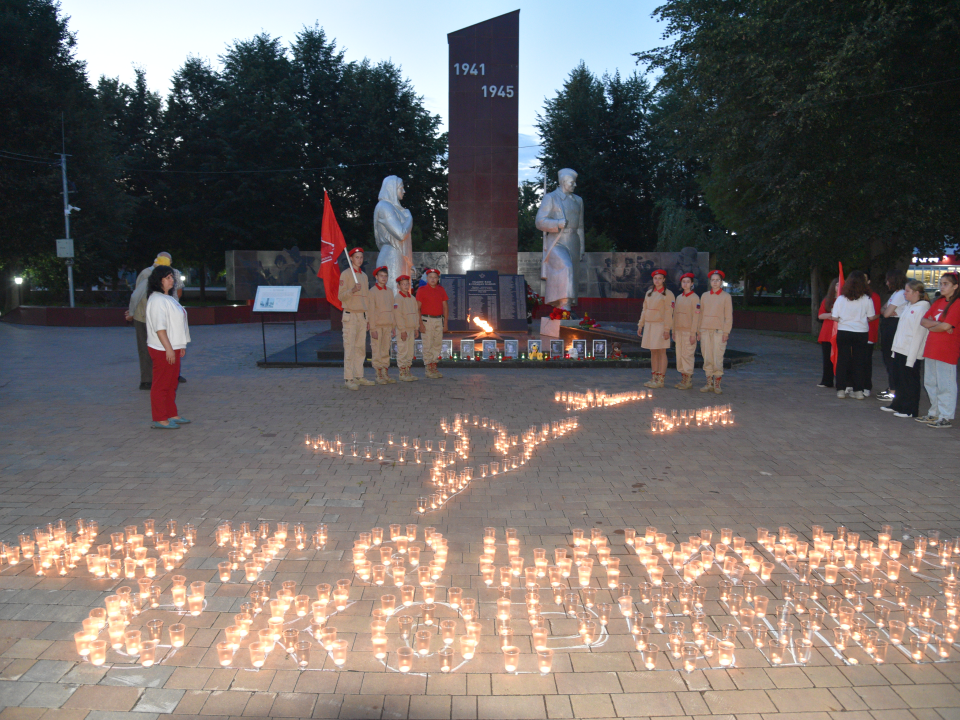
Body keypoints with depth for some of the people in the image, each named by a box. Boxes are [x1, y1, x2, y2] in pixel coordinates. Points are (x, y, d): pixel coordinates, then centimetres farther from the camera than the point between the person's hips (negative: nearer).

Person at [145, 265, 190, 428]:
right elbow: (159, 327, -21)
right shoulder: (157, 300, -15)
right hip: (162, 350, -10)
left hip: (172, 348, 10)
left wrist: (180, 346, 21)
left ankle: (172, 415, 25)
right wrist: (168, 348, -23)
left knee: (172, 384, 16)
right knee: (161, 384, -4)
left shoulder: (168, 298, 17)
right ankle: (160, 419, 1)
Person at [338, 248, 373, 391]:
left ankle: (359, 376, 14)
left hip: (362, 316, 7)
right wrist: (352, 290, -27)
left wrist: (368, 318, 17)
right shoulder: (345, 274, -3)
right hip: (350, 315, -7)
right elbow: (340, 296, -9)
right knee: (349, 348, -8)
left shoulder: (364, 275, 18)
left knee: (361, 348, 8)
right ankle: (349, 379, -8)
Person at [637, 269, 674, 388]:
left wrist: (666, 329, -16)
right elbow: (644, 310, 18)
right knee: (653, 352, 9)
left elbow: (668, 313, -10)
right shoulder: (649, 293, 15)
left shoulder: (668, 294, -5)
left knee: (661, 352, -3)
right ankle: (654, 378, 14)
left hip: (660, 325, -6)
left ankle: (660, 380, 0)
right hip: (649, 325, 6)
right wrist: (640, 325, 15)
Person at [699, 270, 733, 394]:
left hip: (719, 331, -3)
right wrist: (699, 331, 10)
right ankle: (709, 383, 10)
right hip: (705, 331, 3)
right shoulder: (704, 296, 13)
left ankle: (717, 384, 3)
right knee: (707, 359, 3)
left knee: (718, 359, -6)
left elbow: (728, 316, 1)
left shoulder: (726, 296, 3)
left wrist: (726, 332, -6)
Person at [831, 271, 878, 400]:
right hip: (861, 333, 0)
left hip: (843, 332, 0)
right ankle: (858, 390, 10)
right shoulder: (867, 299, -7)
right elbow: (871, 317, -2)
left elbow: (835, 317, -6)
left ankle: (841, 389, 9)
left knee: (842, 360, 8)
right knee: (859, 361, 8)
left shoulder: (841, 299, -7)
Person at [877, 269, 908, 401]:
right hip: (888, 328, 10)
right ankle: (891, 388, 22)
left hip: (894, 328, -10)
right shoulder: (895, 294, 16)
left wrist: (885, 311, 3)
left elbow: (886, 314, -18)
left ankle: (893, 392, -4)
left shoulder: (900, 295, -15)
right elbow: (883, 310, 15)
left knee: (892, 360, -7)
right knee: (888, 359, 14)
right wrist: (886, 310, -6)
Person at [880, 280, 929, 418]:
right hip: (900, 350, 9)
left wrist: (911, 357, -20)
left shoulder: (922, 308, -15)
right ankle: (898, 405, 28)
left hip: (911, 353, -9)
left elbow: (918, 334, -18)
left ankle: (910, 410, 9)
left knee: (910, 382, 0)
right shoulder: (907, 306, 12)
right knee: (898, 380, 16)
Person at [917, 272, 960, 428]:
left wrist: (931, 326, 0)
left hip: (947, 349, -8)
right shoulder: (938, 302, 14)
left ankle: (946, 418, 2)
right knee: (930, 383, 14)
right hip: (931, 348, 8)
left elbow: (946, 326, -19)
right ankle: (934, 413, 24)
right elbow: (923, 321, 8)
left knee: (945, 384, -3)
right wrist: (937, 324, -10)